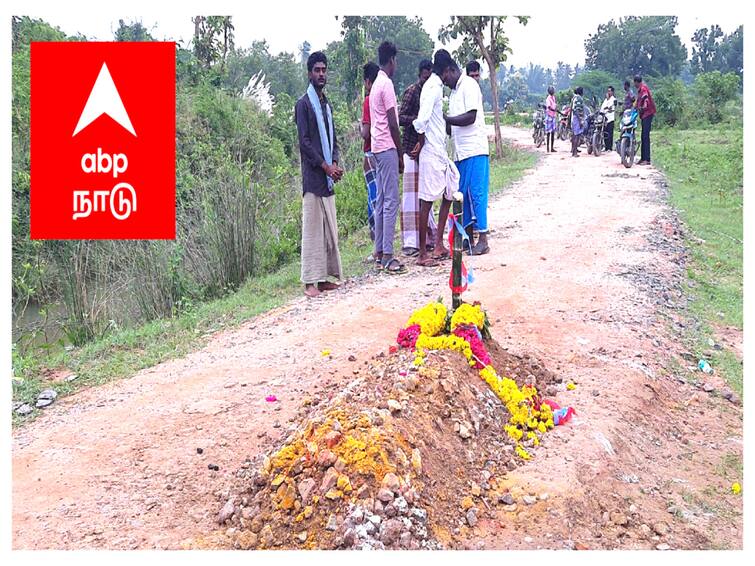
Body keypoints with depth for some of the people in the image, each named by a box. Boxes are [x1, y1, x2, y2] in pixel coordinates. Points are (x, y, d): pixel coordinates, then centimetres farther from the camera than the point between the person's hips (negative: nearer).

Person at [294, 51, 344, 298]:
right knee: (312, 228, -7)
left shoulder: (327, 104, 18)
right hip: (312, 176, -8)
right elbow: (304, 141, -11)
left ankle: (324, 277, 15)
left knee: (330, 229, 8)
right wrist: (325, 166, -15)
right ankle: (310, 281, -3)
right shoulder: (303, 104, -4)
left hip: (328, 177, 8)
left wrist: (335, 163, -1)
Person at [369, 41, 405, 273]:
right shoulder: (387, 84, -11)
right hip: (387, 148, -10)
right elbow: (392, 124, -15)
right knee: (391, 201, -9)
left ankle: (379, 252, 13)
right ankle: (387, 255, -10)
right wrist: (400, 154, -8)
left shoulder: (376, 84, 17)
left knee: (381, 201, 10)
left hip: (377, 149, 10)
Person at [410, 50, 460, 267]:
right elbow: (421, 121, -24)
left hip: (439, 152, 10)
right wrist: (420, 145, -10)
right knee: (427, 200, -5)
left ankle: (439, 245, 20)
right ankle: (422, 254, 1)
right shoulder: (434, 88, -15)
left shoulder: (434, 86, 15)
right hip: (432, 153, -10)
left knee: (450, 190, 16)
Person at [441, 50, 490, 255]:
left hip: (474, 150, -9)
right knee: (463, 194, 8)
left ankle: (483, 240, -6)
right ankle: (468, 236, 14)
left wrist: (444, 119, -15)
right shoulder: (454, 92, 20)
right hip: (461, 151, 9)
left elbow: (470, 117, -18)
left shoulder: (469, 85, -7)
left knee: (477, 193, -8)